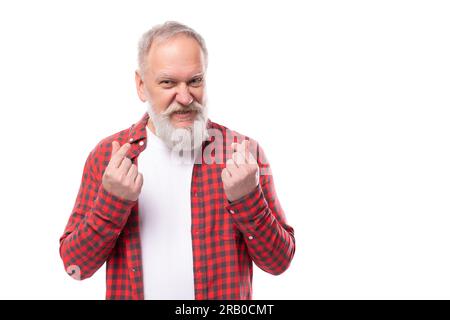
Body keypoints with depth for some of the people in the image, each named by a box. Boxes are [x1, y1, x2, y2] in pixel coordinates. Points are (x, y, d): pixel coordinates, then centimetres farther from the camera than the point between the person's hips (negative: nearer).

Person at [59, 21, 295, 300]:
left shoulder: (244, 153, -11)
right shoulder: (107, 155, -8)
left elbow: (279, 261, -10)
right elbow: (75, 265, -8)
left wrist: (246, 199, -26)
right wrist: (113, 202, -24)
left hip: (223, 297, 0)